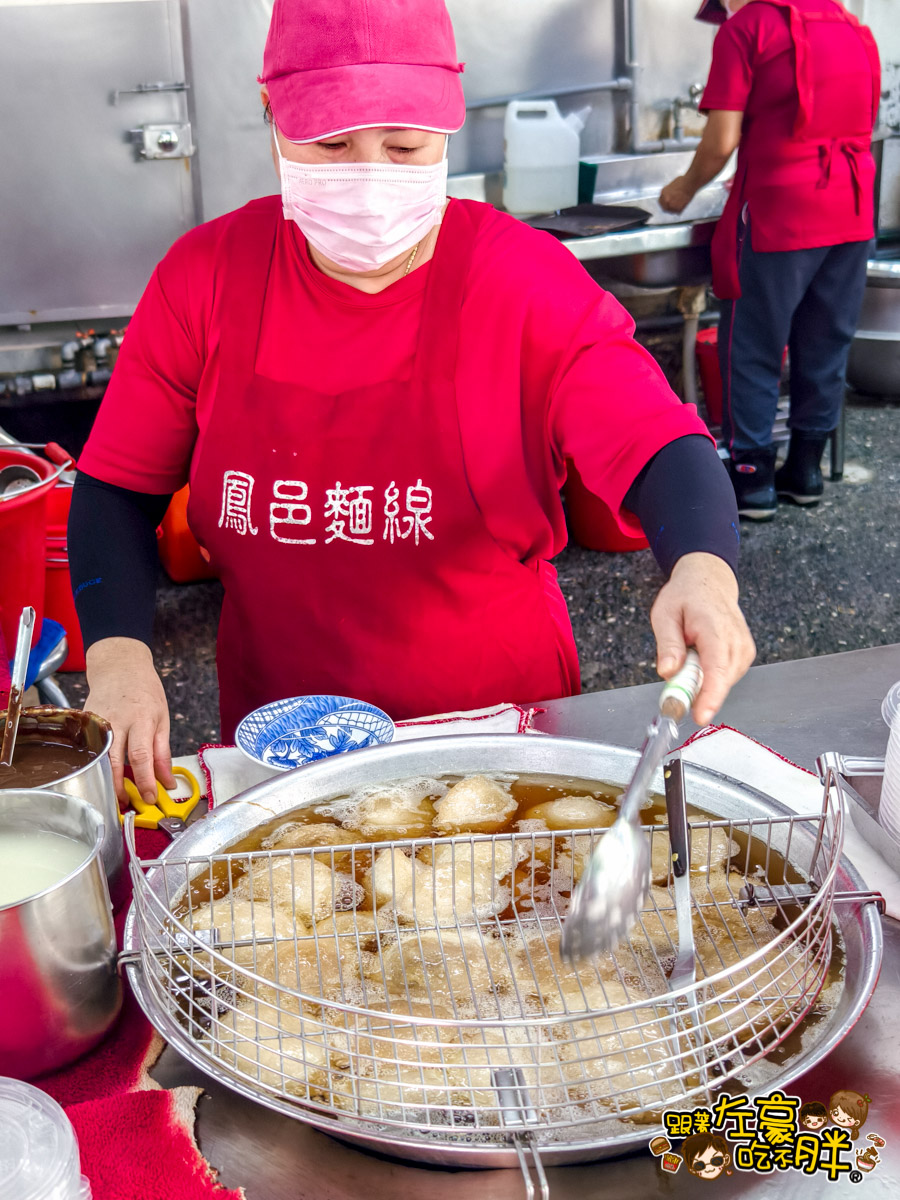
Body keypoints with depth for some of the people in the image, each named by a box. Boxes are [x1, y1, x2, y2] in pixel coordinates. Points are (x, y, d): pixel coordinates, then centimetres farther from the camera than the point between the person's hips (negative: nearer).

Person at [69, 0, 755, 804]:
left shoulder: (529, 281, -13)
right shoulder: (205, 277, -7)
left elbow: (657, 445, -21)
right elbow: (120, 484, -2)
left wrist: (703, 571, -42)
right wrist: (117, 653, -18)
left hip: (500, 719, -1)